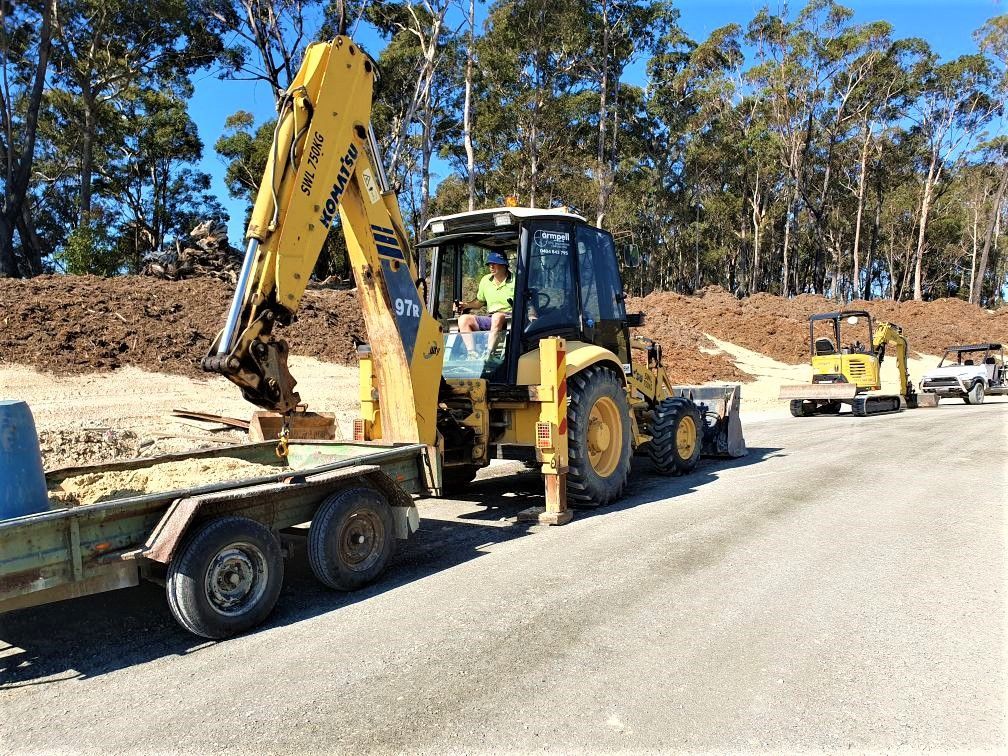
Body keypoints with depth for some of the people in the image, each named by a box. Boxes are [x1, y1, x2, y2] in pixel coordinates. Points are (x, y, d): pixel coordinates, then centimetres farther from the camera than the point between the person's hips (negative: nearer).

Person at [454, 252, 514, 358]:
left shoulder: (514, 281, -2)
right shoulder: (485, 280, 15)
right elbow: (480, 301, 26)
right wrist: (466, 305, 9)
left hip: (508, 318, -6)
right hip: (489, 319, 6)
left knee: (497, 317, -39)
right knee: (464, 319, -14)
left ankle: (489, 352, -41)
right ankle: (472, 352, -26)